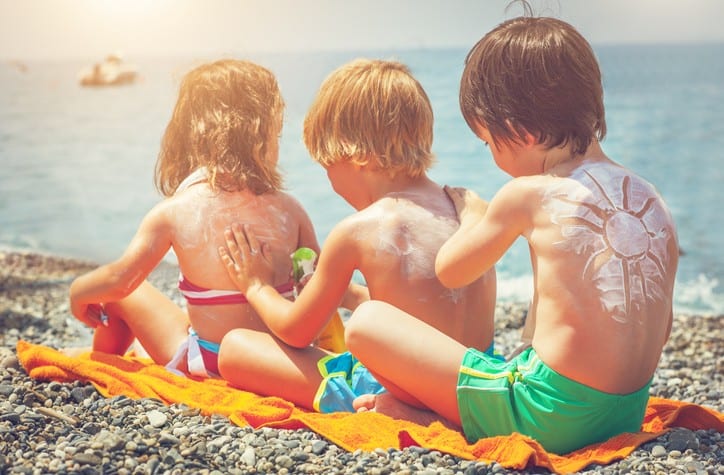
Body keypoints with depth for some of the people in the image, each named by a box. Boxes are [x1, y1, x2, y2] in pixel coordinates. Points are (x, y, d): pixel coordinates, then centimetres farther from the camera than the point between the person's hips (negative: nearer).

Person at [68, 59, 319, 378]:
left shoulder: (173, 211, -15)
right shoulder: (289, 210, -10)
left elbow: (121, 279, -14)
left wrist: (78, 291, 7)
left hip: (203, 364, -3)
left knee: (122, 294, 20)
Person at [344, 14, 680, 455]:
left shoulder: (528, 194, -11)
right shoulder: (654, 201, 6)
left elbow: (450, 271, 5)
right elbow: (661, 331, 14)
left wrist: (473, 214, 24)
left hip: (550, 414, -8)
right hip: (628, 414, 8)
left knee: (368, 321, -3)